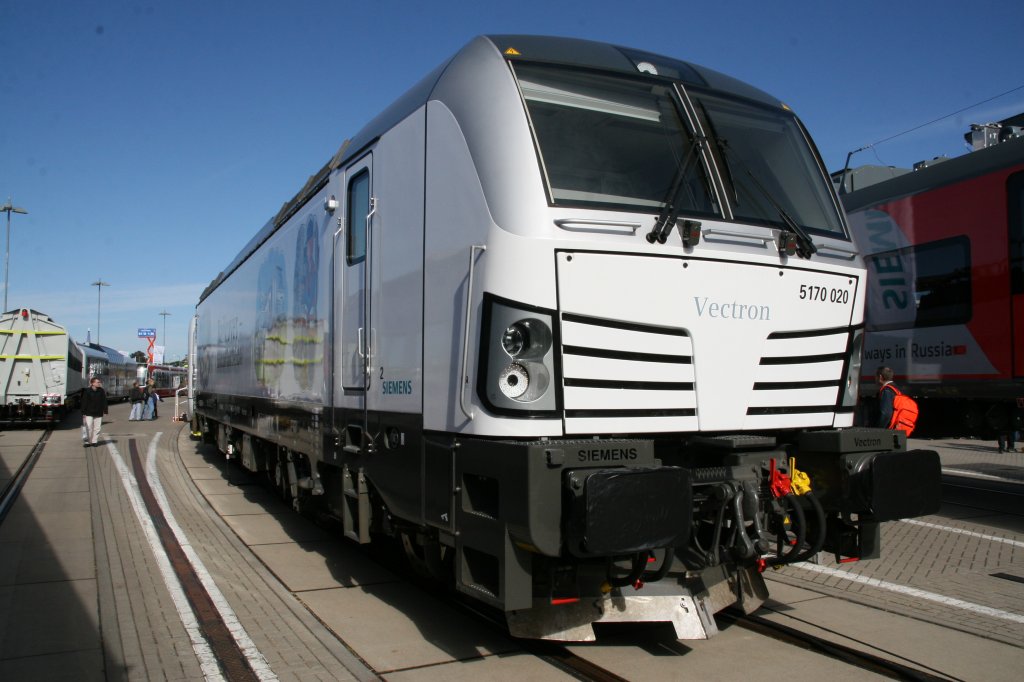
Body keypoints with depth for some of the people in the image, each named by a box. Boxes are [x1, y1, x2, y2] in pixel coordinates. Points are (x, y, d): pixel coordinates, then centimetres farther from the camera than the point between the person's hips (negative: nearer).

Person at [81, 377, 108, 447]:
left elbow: (104, 401, 6)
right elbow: (84, 402, -3)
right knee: (89, 428, -5)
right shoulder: (87, 391, -6)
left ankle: (94, 441, 14)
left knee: (97, 428, 4)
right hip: (89, 413, -3)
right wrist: (83, 412, -5)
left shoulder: (101, 391, 1)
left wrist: (105, 411, 3)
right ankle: (87, 442, 5)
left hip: (98, 413, 3)